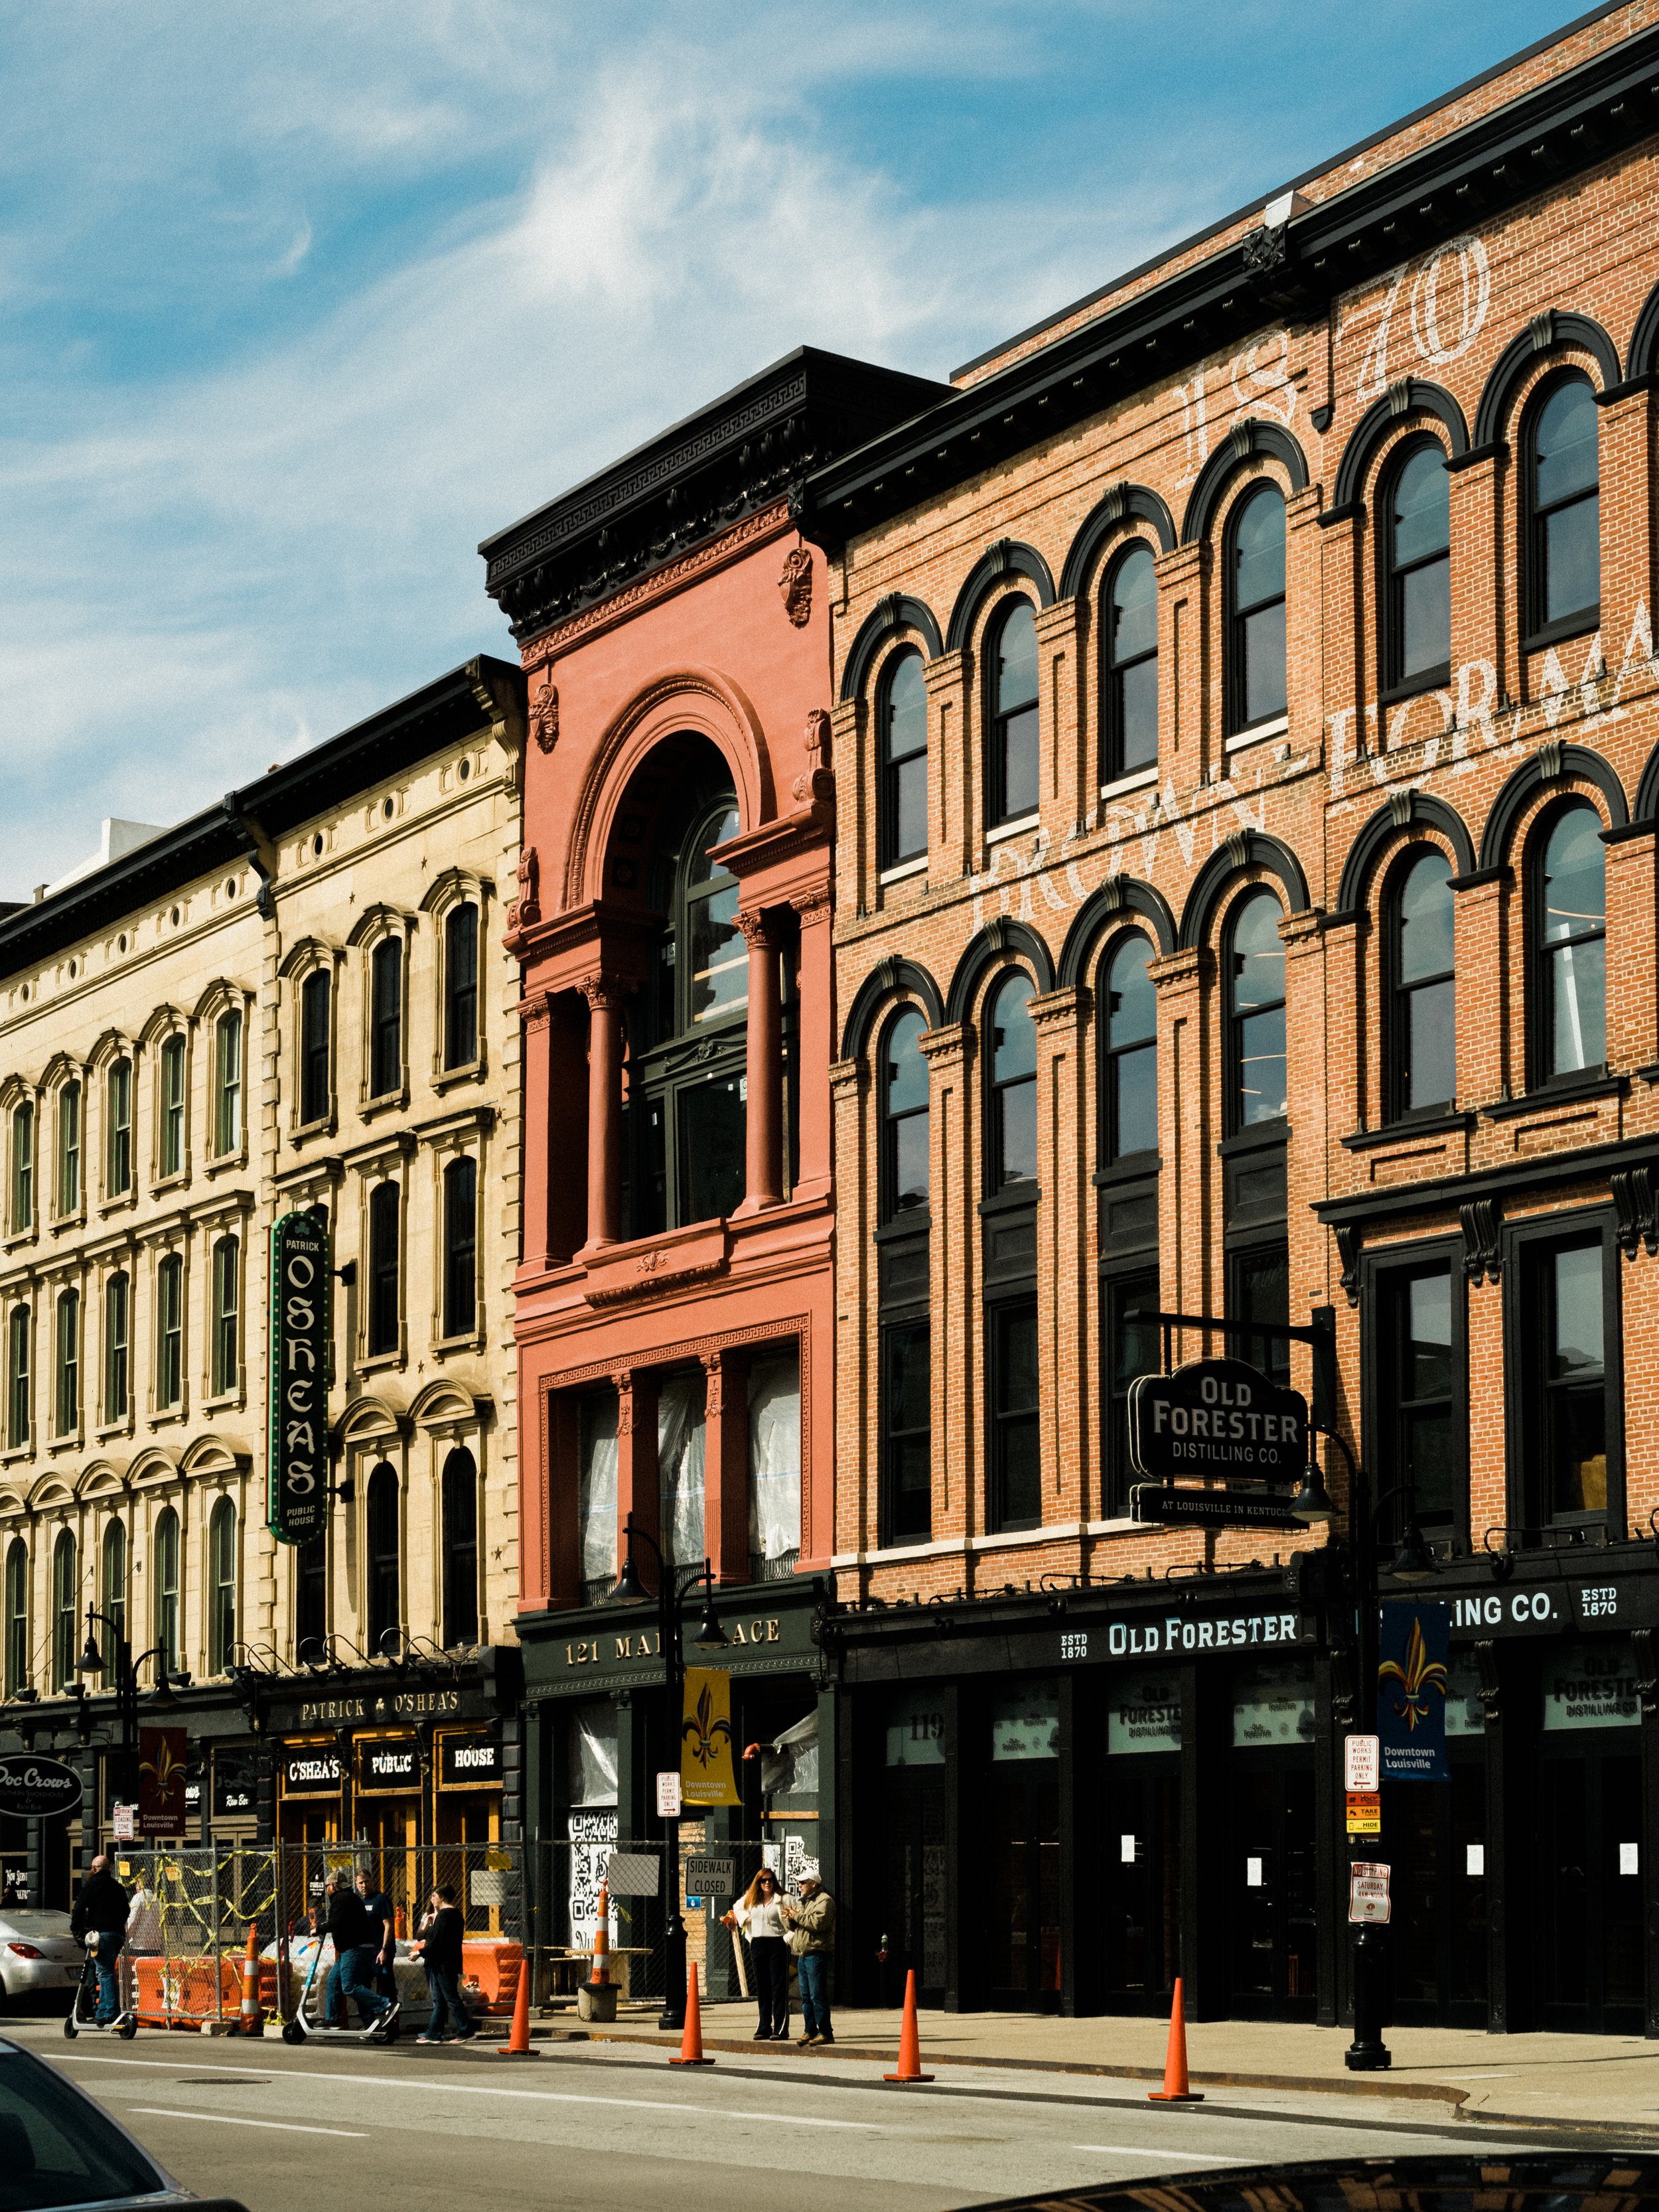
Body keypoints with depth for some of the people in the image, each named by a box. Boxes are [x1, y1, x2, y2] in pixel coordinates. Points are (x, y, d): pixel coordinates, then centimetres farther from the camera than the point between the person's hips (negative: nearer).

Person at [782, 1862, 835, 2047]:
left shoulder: (824, 1901, -8)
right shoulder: (803, 1901, 22)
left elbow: (818, 1923, -23)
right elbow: (795, 1927, 24)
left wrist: (797, 1916, -14)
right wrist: (791, 1919, 2)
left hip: (816, 1954, -10)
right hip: (803, 1954, 10)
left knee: (818, 1996, -11)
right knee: (806, 1996, 11)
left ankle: (825, 2033, -9)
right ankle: (810, 2032, 16)